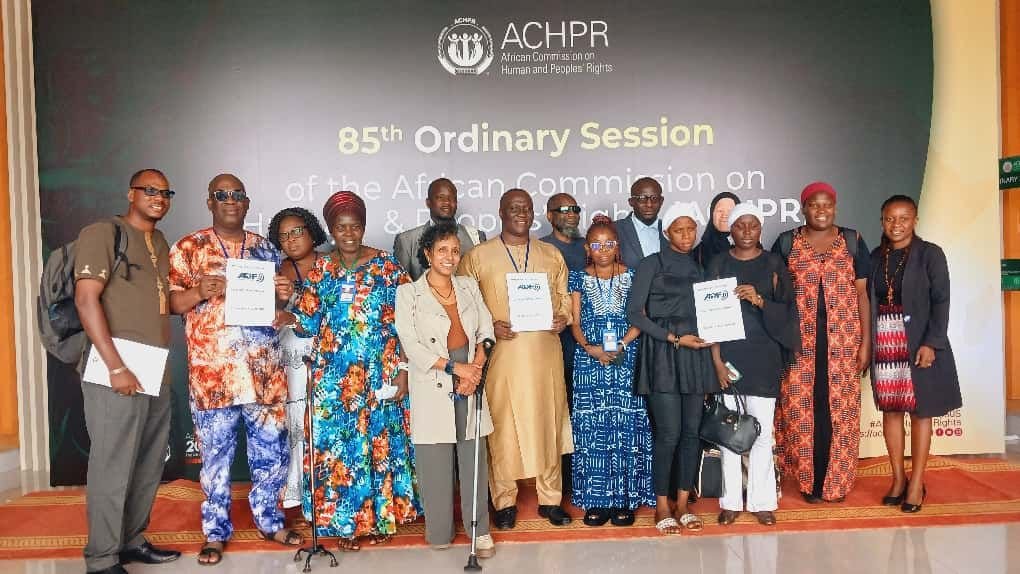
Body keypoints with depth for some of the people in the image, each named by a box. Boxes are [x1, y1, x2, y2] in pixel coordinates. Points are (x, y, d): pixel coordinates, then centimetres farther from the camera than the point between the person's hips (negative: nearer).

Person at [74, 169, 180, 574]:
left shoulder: (161, 244, 18)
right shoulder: (102, 233, -4)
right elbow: (86, 300, -13)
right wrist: (116, 367, -18)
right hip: (119, 367, -8)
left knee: (149, 464, 14)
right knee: (113, 465, -2)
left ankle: (132, 540, 28)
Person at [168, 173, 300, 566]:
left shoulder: (265, 249, 12)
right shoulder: (188, 248, 3)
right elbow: (171, 302, 0)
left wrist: (284, 296, -4)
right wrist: (199, 292, -18)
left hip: (265, 372, 3)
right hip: (212, 374, -2)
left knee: (272, 451, 10)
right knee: (216, 455, 8)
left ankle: (269, 520, 29)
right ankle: (216, 531, 24)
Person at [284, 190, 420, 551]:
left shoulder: (387, 265, -2)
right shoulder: (320, 270, 5)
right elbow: (309, 325, 3)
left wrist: (402, 368, -7)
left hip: (380, 372, -1)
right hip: (334, 375, 2)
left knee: (380, 439, 6)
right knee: (338, 442, 5)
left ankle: (380, 514, 23)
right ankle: (345, 521, 21)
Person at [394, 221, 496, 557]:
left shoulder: (469, 287, 11)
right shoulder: (408, 293, -1)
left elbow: (485, 332, 8)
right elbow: (411, 344, -8)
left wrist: (475, 368, -8)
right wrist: (454, 368, -14)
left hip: (470, 385, 3)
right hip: (433, 389, -3)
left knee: (474, 459, 6)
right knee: (435, 463, 3)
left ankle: (480, 529, 18)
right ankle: (439, 532, 19)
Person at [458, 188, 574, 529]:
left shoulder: (552, 255, 13)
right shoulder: (477, 257, 3)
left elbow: (564, 297, 16)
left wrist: (563, 317, -4)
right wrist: (489, 327, -13)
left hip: (546, 353, 3)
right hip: (501, 354, -3)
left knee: (549, 423, 8)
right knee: (502, 427, 1)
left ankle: (550, 498, 23)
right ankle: (504, 501, 18)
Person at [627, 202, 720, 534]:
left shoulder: (700, 268, 15)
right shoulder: (652, 265, 1)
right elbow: (634, 313, -5)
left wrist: (708, 335, 1)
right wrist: (675, 339, -10)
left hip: (696, 354, 5)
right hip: (663, 354, -5)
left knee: (692, 431, 5)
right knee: (669, 432, -8)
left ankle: (682, 504, 16)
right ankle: (662, 507, 6)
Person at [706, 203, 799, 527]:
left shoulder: (773, 264, 6)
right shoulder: (718, 264, 5)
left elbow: (786, 311, 1)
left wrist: (759, 300, -18)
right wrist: (717, 360, -6)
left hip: (764, 357, 0)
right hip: (728, 355, 0)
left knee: (762, 430, 1)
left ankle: (762, 501, 13)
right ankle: (731, 501, 13)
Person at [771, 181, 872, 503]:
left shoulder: (853, 241, 6)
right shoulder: (786, 243, 5)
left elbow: (862, 293, 6)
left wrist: (866, 342, 0)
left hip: (842, 339, 1)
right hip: (799, 340, 0)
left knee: (839, 409, 3)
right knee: (802, 409, 1)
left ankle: (837, 481, 16)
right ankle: (810, 481, 13)